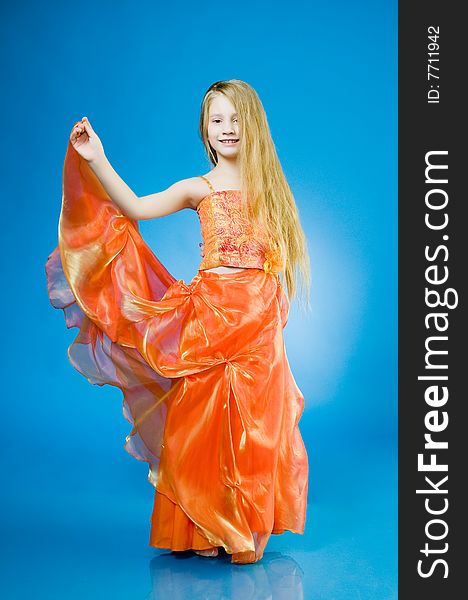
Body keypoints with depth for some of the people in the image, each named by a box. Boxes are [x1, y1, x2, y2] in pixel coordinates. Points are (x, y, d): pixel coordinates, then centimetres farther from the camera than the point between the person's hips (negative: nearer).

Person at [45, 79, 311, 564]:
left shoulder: (268, 186, 11)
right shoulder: (199, 188, 2)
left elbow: (277, 258, 15)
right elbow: (135, 207, -13)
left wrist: (274, 306, 5)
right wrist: (96, 161, -22)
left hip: (258, 323, 2)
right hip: (210, 316, -2)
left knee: (254, 425, 5)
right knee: (204, 421, 1)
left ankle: (249, 529, 21)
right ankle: (205, 530, 17)